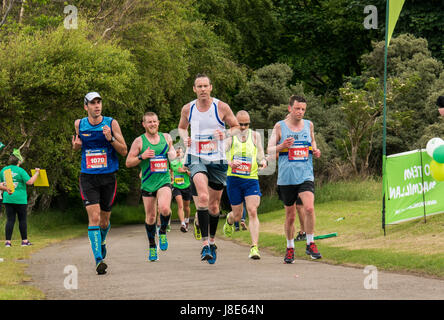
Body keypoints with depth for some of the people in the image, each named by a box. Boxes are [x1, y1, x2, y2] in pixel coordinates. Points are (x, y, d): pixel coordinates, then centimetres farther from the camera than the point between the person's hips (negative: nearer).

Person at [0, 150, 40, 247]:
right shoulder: (20, 171, -10)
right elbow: (30, 182, -14)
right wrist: (37, 173, -4)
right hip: (20, 199, -5)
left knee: (10, 220, 4)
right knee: (22, 220, 5)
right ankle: (24, 240, 10)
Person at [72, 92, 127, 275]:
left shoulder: (111, 123, -4)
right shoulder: (79, 124, 2)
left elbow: (124, 151, -3)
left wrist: (111, 138, -20)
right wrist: (76, 145, -4)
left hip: (108, 177, 0)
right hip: (88, 178, 0)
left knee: (104, 220, 11)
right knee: (94, 217, -16)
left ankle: (101, 241, 45)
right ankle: (98, 260, -20)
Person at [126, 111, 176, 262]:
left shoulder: (166, 137, 8)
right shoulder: (139, 141, -1)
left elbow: (172, 153, 25)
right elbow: (128, 162, -1)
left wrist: (174, 156, 2)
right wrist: (142, 156, -17)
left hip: (164, 181, 0)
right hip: (147, 184, 0)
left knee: (164, 209, -25)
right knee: (150, 217, 5)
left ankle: (163, 232, 4)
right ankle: (152, 246, 25)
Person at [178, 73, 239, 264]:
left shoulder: (221, 107, -4)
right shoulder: (187, 109, 2)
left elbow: (236, 126, 7)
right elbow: (182, 127, 19)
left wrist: (226, 134, -14)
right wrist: (185, 138, -3)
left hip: (217, 160, 1)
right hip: (196, 159, -1)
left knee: (214, 205, 10)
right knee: (203, 197, -25)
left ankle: (212, 241, 33)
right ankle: (205, 243, -27)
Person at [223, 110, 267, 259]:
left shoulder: (255, 135, 10)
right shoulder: (229, 136, 3)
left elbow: (260, 155, 12)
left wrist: (263, 161, -12)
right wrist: (230, 163, -27)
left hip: (251, 178, 0)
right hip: (234, 179, 0)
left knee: (252, 212, -16)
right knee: (237, 216, 7)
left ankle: (254, 247, -20)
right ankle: (229, 220, 46)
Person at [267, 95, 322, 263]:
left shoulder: (309, 125, 9)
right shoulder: (280, 126, 2)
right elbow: (270, 150, 1)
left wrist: (315, 151, 4)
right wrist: (282, 146, -19)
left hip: (305, 175, 1)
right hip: (286, 177, -1)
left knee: (309, 208, -20)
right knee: (290, 215, 6)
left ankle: (310, 244, -5)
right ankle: (290, 248, 25)